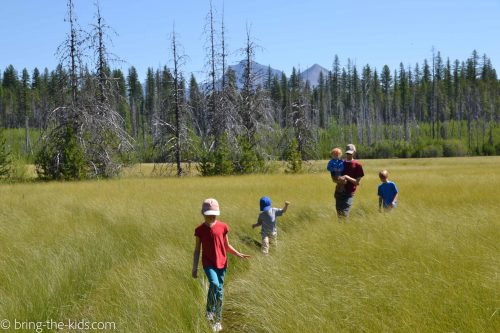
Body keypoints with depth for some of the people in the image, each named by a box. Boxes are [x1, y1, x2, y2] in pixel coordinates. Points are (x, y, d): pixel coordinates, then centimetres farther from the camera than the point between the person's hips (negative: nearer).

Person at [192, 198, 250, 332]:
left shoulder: (222, 227, -1)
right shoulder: (200, 230, -4)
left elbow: (227, 246, 9)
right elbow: (197, 250, 2)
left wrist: (238, 254, -6)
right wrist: (194, 268, -1)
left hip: (221, 263, 2)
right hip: (208, 263, -2)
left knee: (220, 292, 6)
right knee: (214, 284, -27)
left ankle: (217, 321, 19)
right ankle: (210, 310, -4)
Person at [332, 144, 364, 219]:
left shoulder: (357, 165, -1)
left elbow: (357, 182, -4)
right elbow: (333, 179, 13)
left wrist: (347, 177, -18)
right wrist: (339, 180, -10)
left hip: (349, 193, -4)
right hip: (339, 192, 4)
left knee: (344, 214, -17)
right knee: (339, 214, 6)